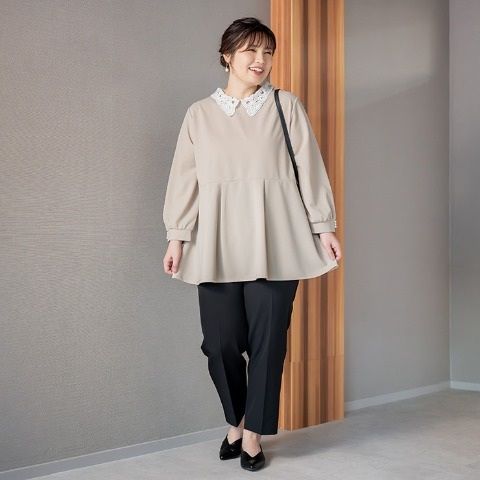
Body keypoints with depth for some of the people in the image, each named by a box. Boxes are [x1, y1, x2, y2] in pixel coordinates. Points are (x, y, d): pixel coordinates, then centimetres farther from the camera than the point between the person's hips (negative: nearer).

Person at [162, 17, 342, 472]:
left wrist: (324, 227, 2)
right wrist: (177, 236, 3)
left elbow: (309, 169, 6)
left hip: (274, 243, -1)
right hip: (217, 245, 1)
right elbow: (185, 179, 8)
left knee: (268, 338, 1)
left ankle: (253, 432, 17)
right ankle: (235, 422, 25)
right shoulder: (199, 113, 10)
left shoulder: (286, 105, 7)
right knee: (220, 341, 1)